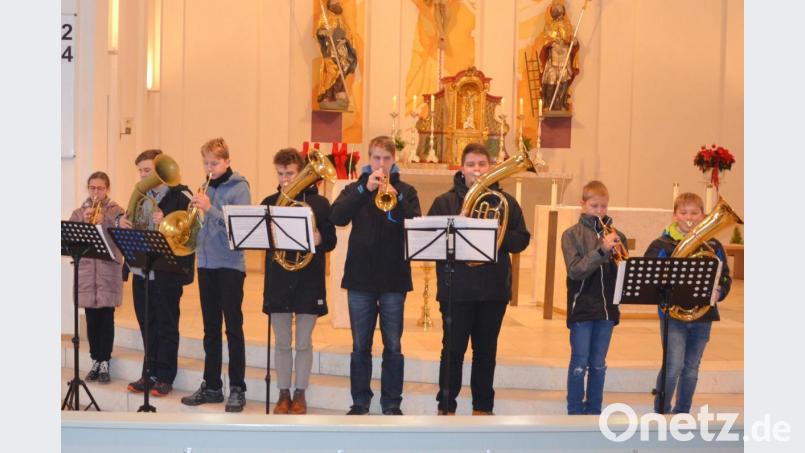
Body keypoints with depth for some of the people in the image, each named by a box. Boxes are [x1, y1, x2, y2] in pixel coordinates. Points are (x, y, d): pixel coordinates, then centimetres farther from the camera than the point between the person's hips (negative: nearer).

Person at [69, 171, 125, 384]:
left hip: (109, 272, -3)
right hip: (86, 271, 3)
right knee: (92, 319, 7)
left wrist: (104, 221, -23)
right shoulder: (79, 212, 10)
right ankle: (95, 361, 16)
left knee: (106, 318, -1)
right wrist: (83, 222, -14)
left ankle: (105, 362, 6)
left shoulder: (116, 211, 2)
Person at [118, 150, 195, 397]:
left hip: (167, 272, -7)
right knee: (147, 326, 14)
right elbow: (130, 224, 20)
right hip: (141, 270, 7)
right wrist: (121, 221, -2)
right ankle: (149, 373, 24)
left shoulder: (180, 196, -9)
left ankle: (165, 378, 12)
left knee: (167, 327, 3)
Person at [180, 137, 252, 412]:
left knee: (233, 328, -1)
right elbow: (200, 225, 16)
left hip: (230, 265, -6)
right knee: (210, 328, 11)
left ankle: (237, 389, 5)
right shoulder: (207, 188, 12)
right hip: (206, 263, 6)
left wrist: (210, 209, -24)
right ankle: (211, 386, 20)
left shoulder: (238, 187, -5)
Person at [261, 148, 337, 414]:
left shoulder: (318, 203, 0)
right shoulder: (269, 203, 7)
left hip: (309, 280, -2)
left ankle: (300, 394, 18)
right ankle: (283, 394, 20)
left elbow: (331, 241, 0)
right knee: (282, 343, 9)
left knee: (303, 343, 6)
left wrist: (318, 239, -21)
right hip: (278, 280, 2)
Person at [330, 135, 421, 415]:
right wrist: (366, 189, -19)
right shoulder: (356, 188, 7)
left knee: (393, 346, 5)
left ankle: (392, 404, 15)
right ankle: (360, 403, 19)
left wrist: (396, 199, -23)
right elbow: (337, 217, -11)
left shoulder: (405, 191, 6)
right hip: (360, 277, 1)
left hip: (394, 278, -1)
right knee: (360, 346, 8)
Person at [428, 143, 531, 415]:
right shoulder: (445, 202, 1)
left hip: (494, 290, 2)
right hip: (456, 289, -2)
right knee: (453, 349, 4)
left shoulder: (506, 202, 7)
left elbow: (521, 240, 3)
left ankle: (483, 406, 22)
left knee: (486, 350, 11)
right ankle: (446, 406, 16)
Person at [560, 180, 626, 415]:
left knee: (598, 365, 11)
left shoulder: (616, 235, 6)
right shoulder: (572, 234, -3)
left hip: (607, 307, 3)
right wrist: (601, 250, -24)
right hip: (581, 307, -3)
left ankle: (594, 412, 22)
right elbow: (575, 271, -13)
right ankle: (575, 413, 11)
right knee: (579, 364, 1)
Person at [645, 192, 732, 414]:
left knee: (691, 369, 12)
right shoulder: (662, 245, -3)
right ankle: (661, 411, 5)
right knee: (674, 365, -12)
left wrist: (719, 291, -10)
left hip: (703, 316, 4)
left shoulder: (713, 246, 7)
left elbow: (725, 278, 10)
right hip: (673, 315, -4)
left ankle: (682, 413, 26)